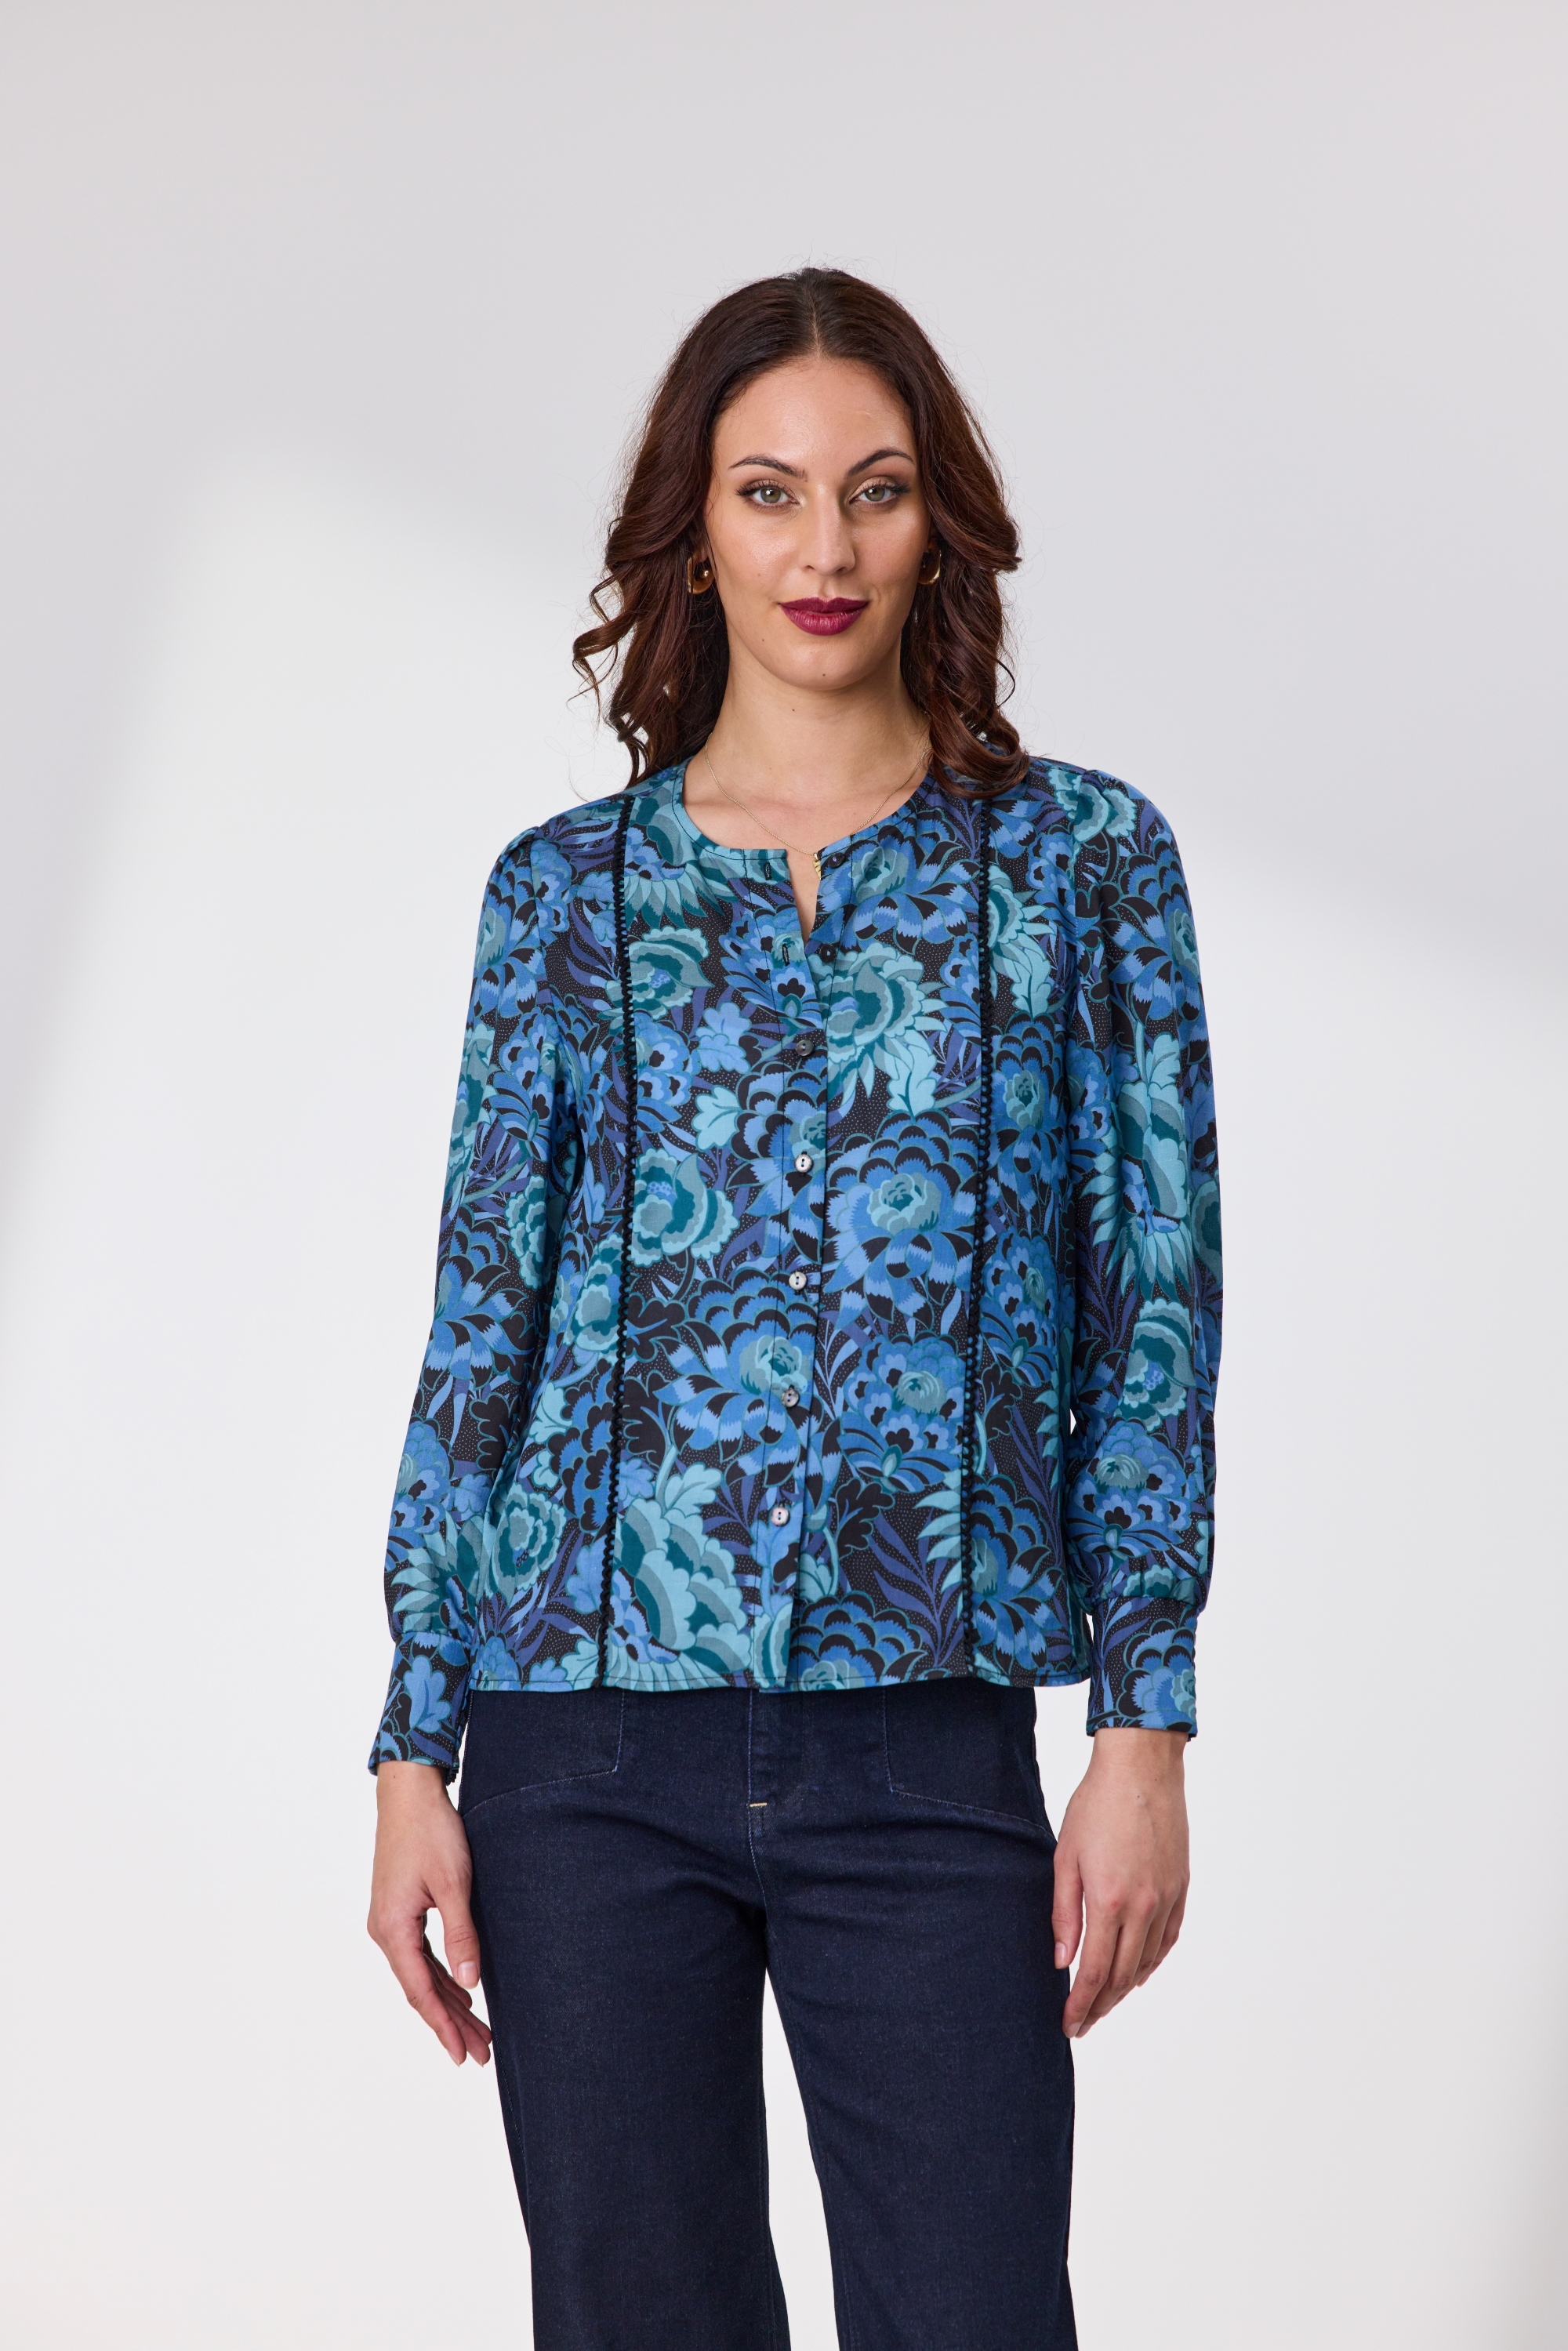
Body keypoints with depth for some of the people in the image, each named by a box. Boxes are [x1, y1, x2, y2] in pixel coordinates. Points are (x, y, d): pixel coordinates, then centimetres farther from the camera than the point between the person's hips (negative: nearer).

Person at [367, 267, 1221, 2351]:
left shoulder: (1082, 858, 4)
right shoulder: (565, 890, 7)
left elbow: (1154, 1310, 2)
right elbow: (481, 1328, 7)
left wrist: (1145, 1726, -4)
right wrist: (414, 1749, 2)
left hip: (928, 1750, -1)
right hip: (591, 1739, 1)